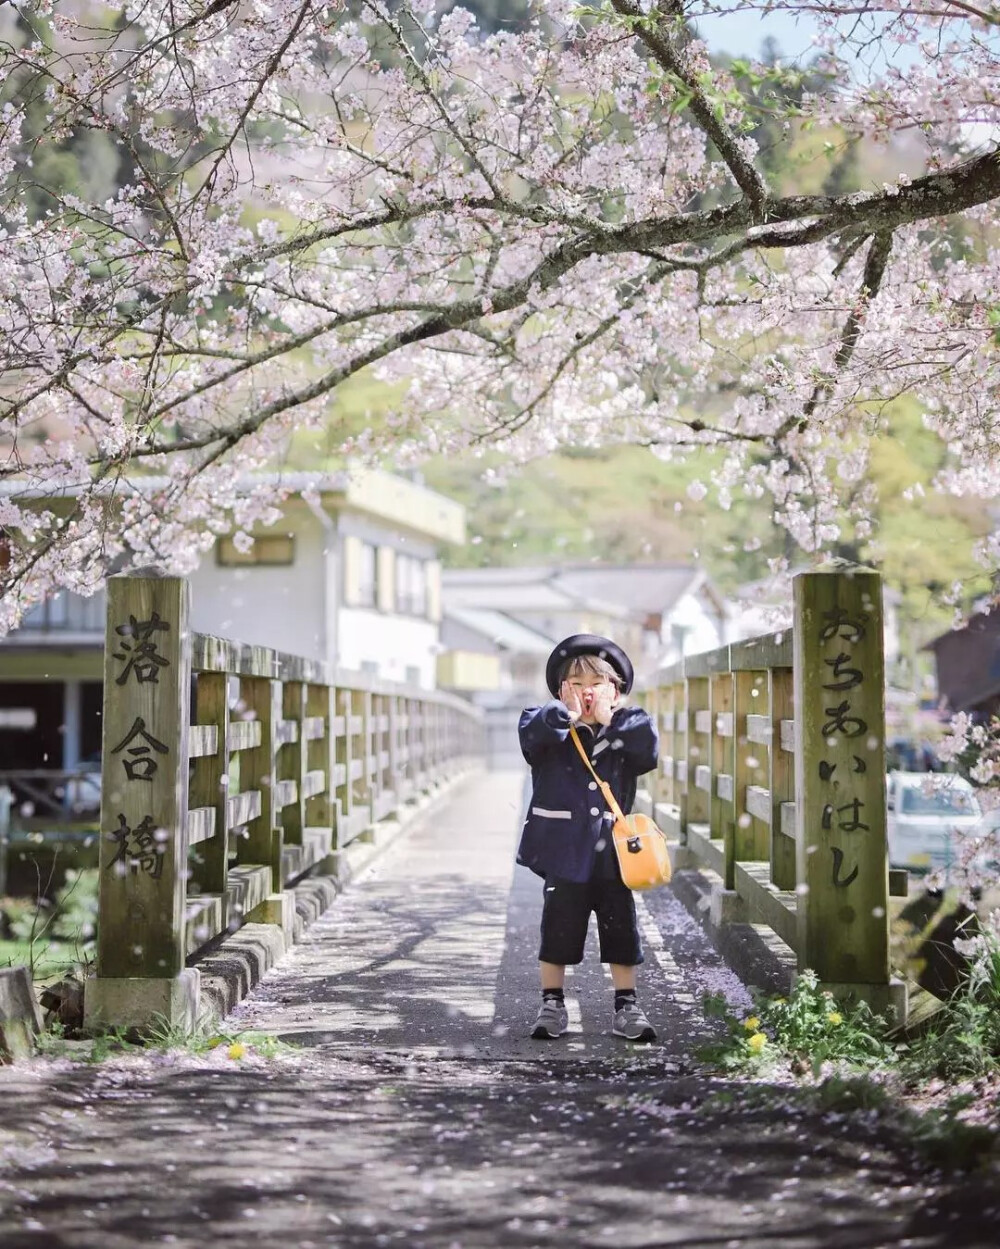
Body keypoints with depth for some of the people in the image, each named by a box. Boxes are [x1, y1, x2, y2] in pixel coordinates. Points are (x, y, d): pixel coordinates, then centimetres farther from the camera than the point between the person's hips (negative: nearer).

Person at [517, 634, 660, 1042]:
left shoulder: (627, 728, 4)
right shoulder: (553, 730, -1)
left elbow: (650, 747, -16)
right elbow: (530, 730, -22)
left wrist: (608, 720, -15)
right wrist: (567, 714, -29)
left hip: (612, 852, 2)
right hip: (563, 853, -2)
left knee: (621, 931, 8)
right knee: (558, 931, 5)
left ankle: (626, 1007, 19)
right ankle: (552, 1005, 18)